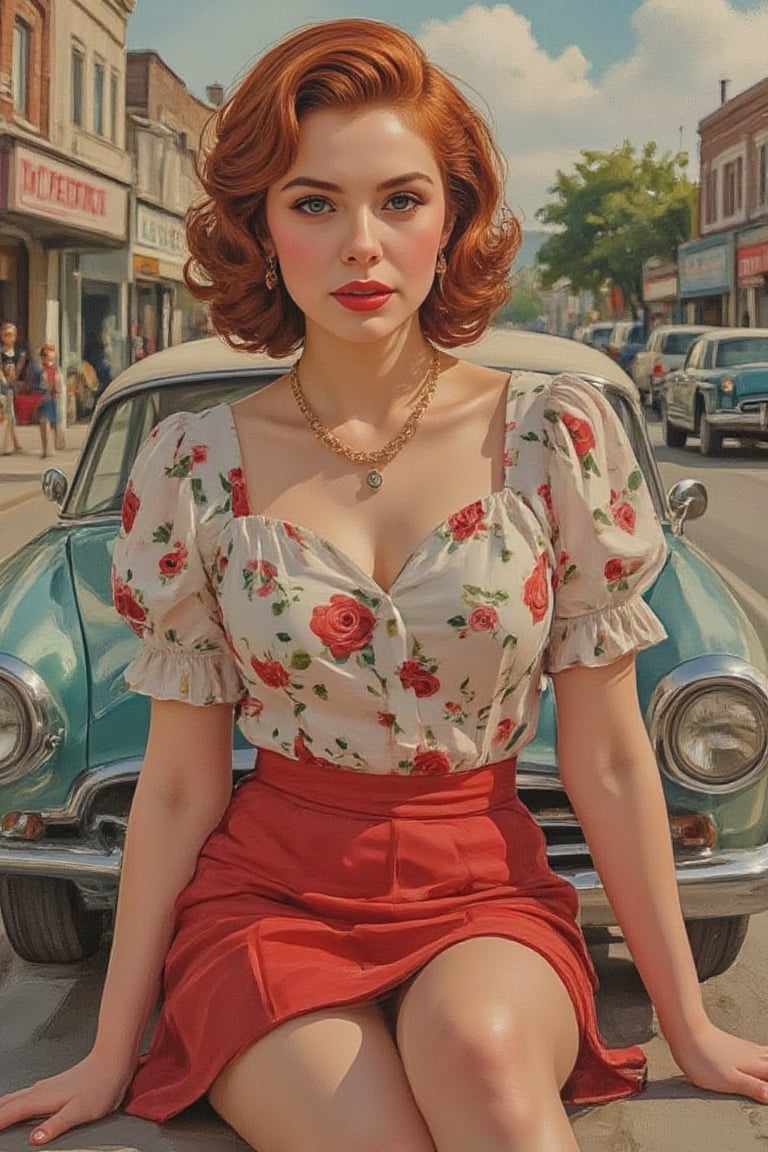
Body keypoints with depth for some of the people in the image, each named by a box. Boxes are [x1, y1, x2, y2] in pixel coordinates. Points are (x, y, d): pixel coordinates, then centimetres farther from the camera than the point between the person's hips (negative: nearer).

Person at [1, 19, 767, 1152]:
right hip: (268, 892, 1)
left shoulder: (558, 434, -6)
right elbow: (179, 784, 2)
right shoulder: (193, 464, -4)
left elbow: (609, 761, -1)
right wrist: (113, 1050, 6)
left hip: (488, 894, 0)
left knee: (478, 1045, -34)